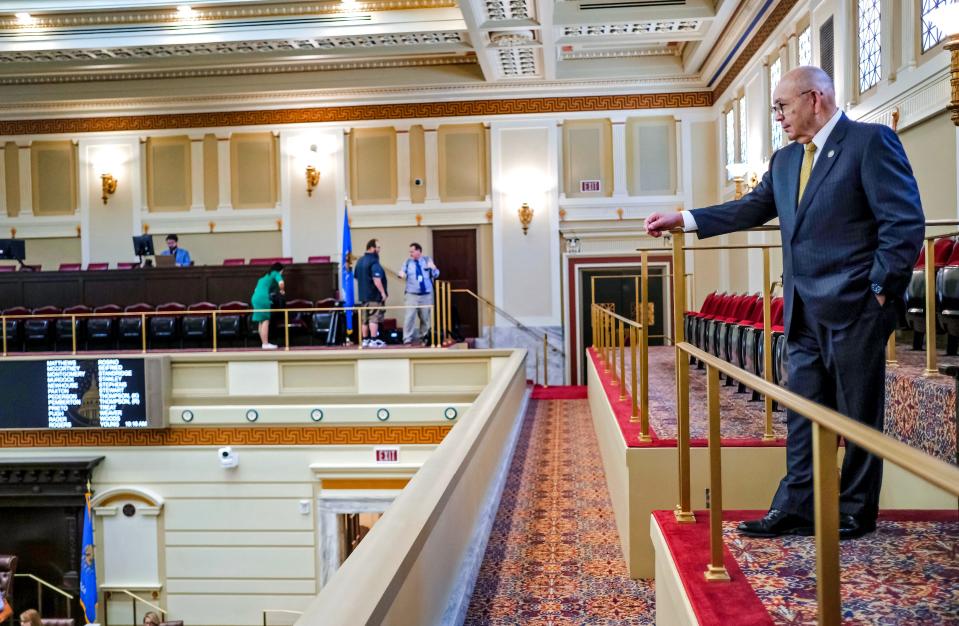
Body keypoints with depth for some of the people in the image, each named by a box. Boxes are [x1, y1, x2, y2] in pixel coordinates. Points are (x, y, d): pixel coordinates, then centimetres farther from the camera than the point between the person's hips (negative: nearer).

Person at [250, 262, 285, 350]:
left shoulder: (266, 276, 29)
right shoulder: (276, 274, 4)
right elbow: (281, 283, -16)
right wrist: (282, 290, 3)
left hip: (255, 298, 9)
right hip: (263, 299, -9)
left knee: (261, 322, 11)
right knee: (265, 321, -9)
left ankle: (264, 343, 13)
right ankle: (265, 344, -12)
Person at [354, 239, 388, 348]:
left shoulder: (360, 261, 13)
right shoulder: (374, 262, -16)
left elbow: (356, 277, 21)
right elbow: (377, 280, -23)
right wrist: (383, 292, -18)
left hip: (363, 295, 9)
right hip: (374, 295, -9)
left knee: (365, 319, 11)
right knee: (374, 318, -7)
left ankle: (365, 340, 15)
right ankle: (373, 340, -8)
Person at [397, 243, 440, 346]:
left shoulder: (428, 260, 5)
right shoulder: (408, 262, 5)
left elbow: (436, 275, 5)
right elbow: (403, 274, 7)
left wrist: (433, 268, -16)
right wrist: (401, 274, -17)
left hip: (427, 295, 1)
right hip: (412, 295, -1)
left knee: (425, 317, 11)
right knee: (410, 317, -12)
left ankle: (424, 337, 25)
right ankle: (407, 339, -10)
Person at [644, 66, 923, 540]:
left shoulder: (871, 141, -7)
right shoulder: (785, 160, 15)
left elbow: (904, 222, -11)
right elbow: (751, 209, 17)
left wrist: (881, 290, -12)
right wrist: (682, 219, 11)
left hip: (854, 307, -7)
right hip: (806, 313, 7)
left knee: (858, 414, 5)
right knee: (803, 413, 10)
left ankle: (854, 513, 17)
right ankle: (795, 509, 17)